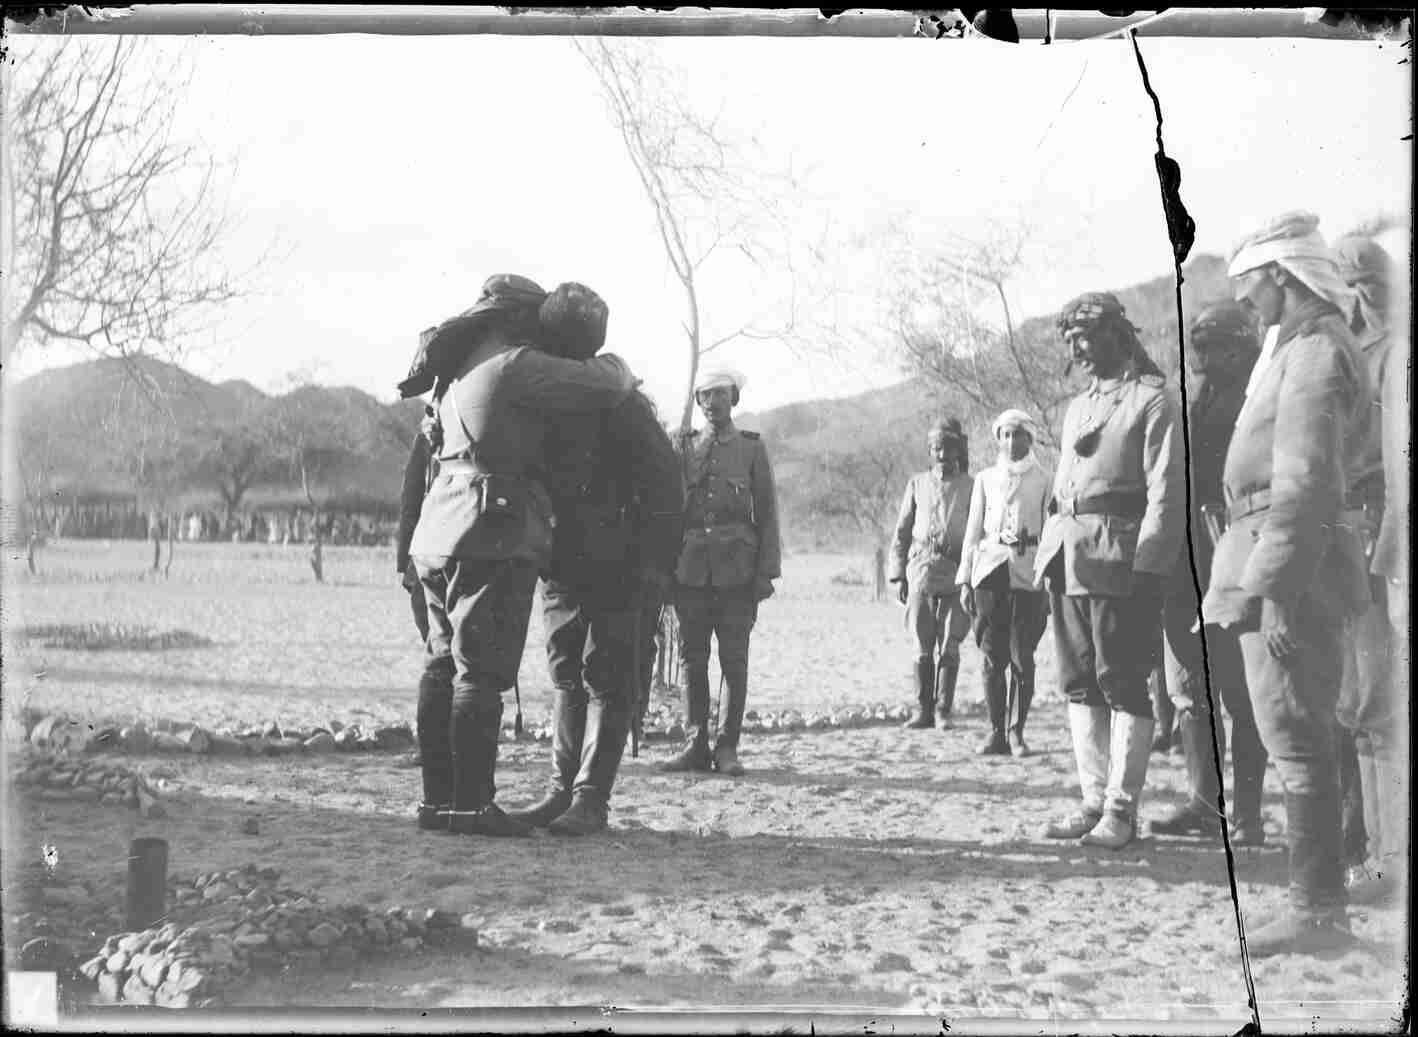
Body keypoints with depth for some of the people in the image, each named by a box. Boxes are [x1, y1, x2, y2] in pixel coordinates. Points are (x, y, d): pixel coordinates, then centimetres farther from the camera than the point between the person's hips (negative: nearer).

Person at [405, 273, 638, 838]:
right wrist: (614, 365, 8)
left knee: (443, 666, 9)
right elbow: (603, 386, -17)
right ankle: (472, 805, -7)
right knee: (482, 674, -8)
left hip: (442, 536, 9)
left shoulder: (459, 371, 18)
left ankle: (438, 799, 13)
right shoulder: (514, 366, -11)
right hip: (492, 541, -9)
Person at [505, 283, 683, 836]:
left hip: (613, 567, -7)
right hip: (559, 563, 7)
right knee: (566, 678, 10)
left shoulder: (618, 402, -13)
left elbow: (663, 484, -14)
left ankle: (592, 799, -1)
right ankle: (562, 791, 15)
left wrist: (653, 563, -18)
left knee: (607, 681, -2)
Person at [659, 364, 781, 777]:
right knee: (692, 660, 4)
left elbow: (767, 514, 4)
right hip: (690, 569, 2)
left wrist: (766, 571, -3)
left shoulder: (752, 448, 7)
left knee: (734, 661, -2)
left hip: (737, 569, -2)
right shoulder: (684, 448, 11)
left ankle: (727, 747, 5)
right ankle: (695, 745, 10)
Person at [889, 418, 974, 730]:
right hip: (921, 571, 2)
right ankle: (923, 710, 8)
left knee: (949, 645, -3)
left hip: (957, 573, -1)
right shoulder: (917, 483, 12)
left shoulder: (971, 487, 7)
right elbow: (902, 532, 13)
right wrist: (898, 574, 6)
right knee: (923, 646, 3)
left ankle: (944, 710, 4)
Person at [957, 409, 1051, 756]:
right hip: (990, 569, 2)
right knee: (993, 657, 0)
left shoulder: (1046, 480, 9)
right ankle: (997, 732, 6)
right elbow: (973, 531, 14)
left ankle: (1017, 732, 4)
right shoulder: (986, 479, 15)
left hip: (1028, 574, -2)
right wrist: (965, 580, 7)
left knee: (1022, 657, -5)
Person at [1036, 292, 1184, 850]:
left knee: (1122, 683, -4)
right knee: (1080, 682, 8)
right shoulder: (1077, 407, 21)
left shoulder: (1152, 399, -2)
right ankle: (1095, 800, 15)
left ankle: (1121, 810, 0)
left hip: (1119, 558, -7)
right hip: (1067, 554, 7)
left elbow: (1165, 489, -8)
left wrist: (1146, 563, -16)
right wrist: (1049, 551, 12)